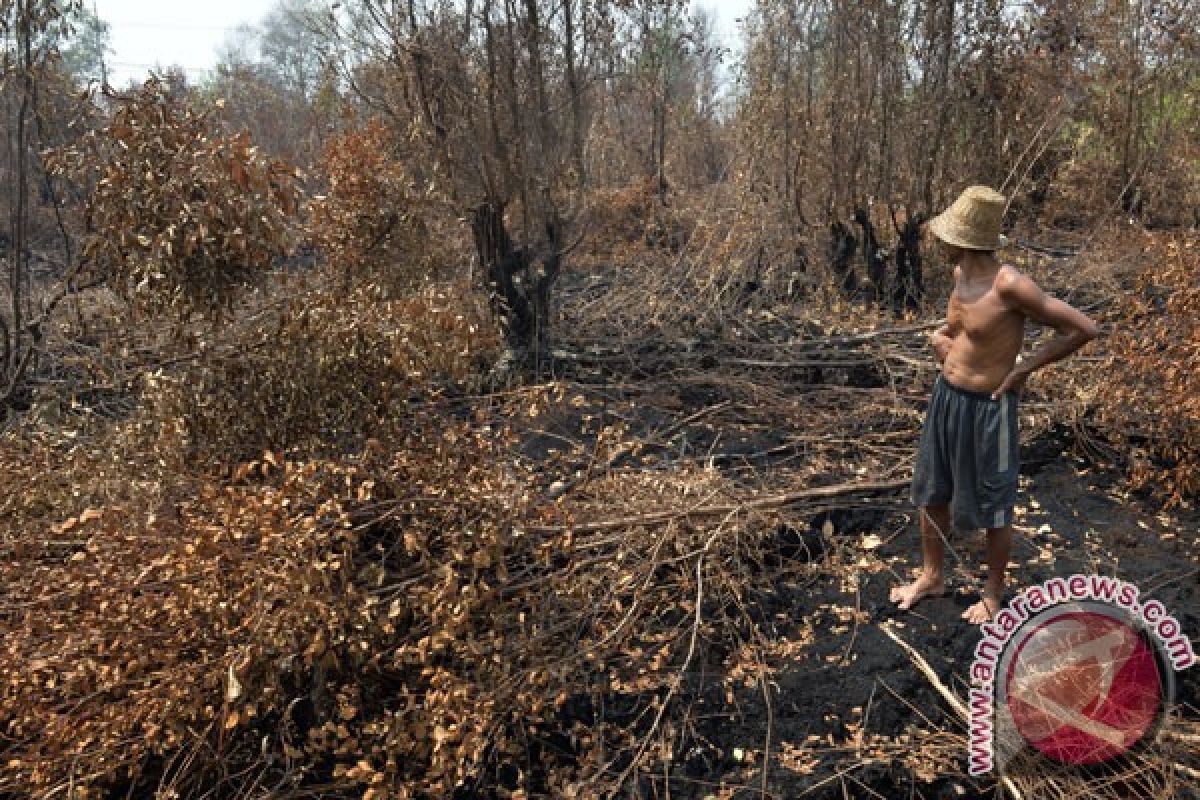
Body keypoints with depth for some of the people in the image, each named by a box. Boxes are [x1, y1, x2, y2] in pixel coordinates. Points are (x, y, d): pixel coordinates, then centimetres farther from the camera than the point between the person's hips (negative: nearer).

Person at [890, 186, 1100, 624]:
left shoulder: (1009, 285, -24)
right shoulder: (960, 274, -1)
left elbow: (1084, 328, -20)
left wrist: (1024, 368, -15)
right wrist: (942, 335, 4)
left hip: (986, 408, -8)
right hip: (945, 397, 8)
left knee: (992, 508, 12)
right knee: (931, 493, 19)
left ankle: (993, 592, 34)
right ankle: (932, 575, 40)